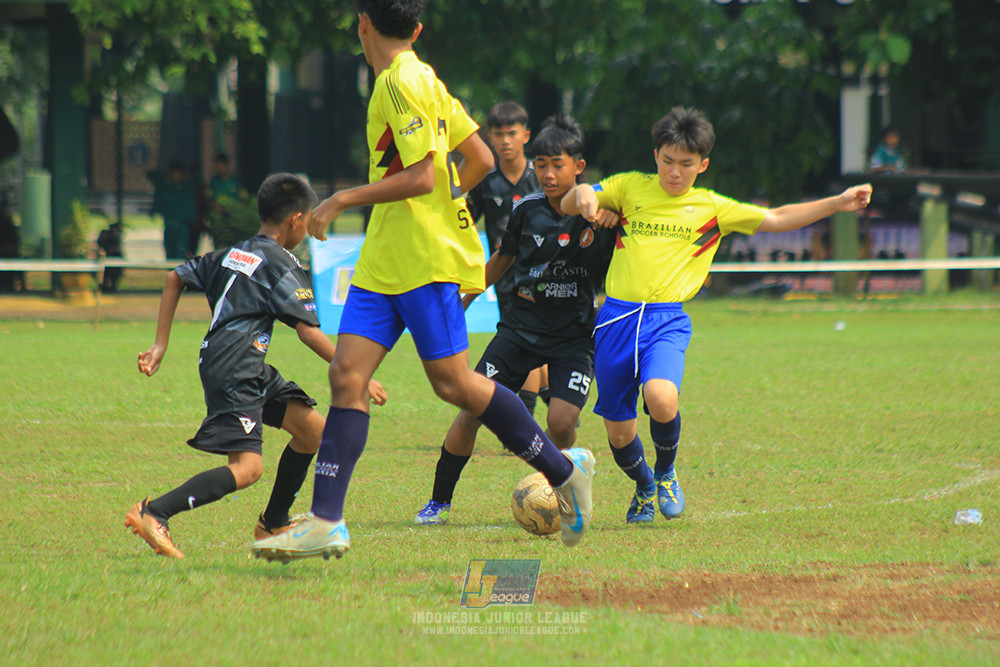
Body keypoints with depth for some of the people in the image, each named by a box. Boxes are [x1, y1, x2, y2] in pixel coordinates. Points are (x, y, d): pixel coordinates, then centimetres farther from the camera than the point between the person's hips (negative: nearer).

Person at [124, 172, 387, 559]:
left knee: (314, 429, 14)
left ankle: (273, 525, 22)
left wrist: (160, 345, 23)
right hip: (235, 370, -10)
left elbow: (175, 278, 23)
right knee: (247, 468, -20)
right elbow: (309, 332, -10)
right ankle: (153, 514, -27)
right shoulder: (282, 265, -5)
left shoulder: (232, 255, 20)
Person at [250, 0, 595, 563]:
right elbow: (481, 160, 19)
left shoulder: (405, 82, -13)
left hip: (427, 258, -9)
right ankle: (326, 523, -9)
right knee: (347, 373, -3)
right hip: (385, 260, 9)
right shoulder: (423, 79, 15)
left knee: (453, 382, -6)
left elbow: (420, 177, -20)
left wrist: (343, 200, -14)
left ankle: (564, 471, 10)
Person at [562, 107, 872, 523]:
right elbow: (567, 205, 10)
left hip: (667, 320, -1)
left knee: (661, 399, -30)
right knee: (618, 432, 4)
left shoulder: (711, 208, 11)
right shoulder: (631, 187, 11)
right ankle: (644, 486, 37)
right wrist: (582, 194, -14)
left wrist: (838, 203, 8)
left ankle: (666, 472, 2)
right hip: (616, 317, 1)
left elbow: (775, 220, 15)